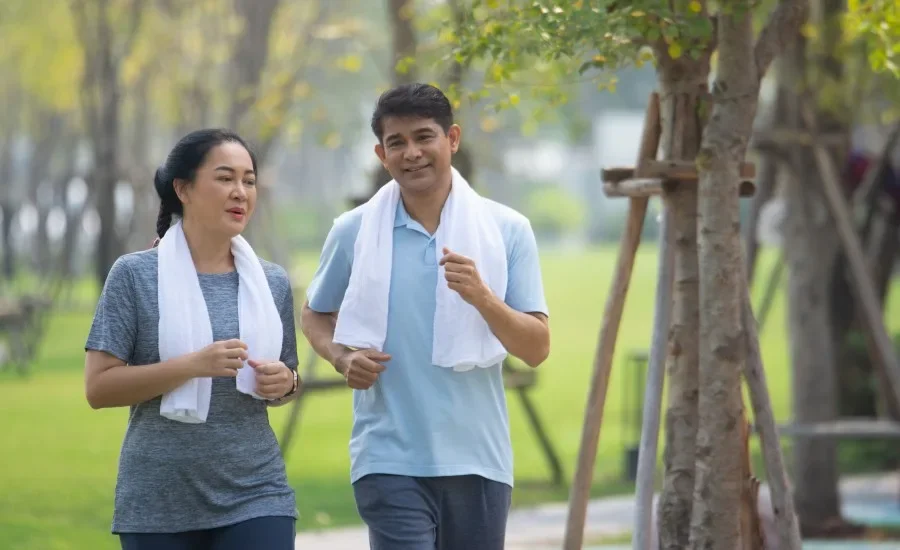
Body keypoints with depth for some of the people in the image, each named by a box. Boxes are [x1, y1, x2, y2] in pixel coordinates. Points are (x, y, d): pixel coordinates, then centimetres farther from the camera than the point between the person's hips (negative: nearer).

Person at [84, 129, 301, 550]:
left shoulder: (272, 282, 8)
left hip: (256, 499, 2)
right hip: (159, 506, -2)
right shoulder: (136, 276, -3)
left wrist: (284, 384, -4)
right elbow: (98, 387, -8)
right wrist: (192, 365, -20)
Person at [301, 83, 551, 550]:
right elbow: (314, 315, 18)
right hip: (390, 462, -2)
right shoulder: (354, 231, 2)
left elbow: (537, 349, -1)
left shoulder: (507, 230, 1)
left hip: (477, 461, 2)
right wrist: (341, 356, -4)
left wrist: (481, 297, -19)